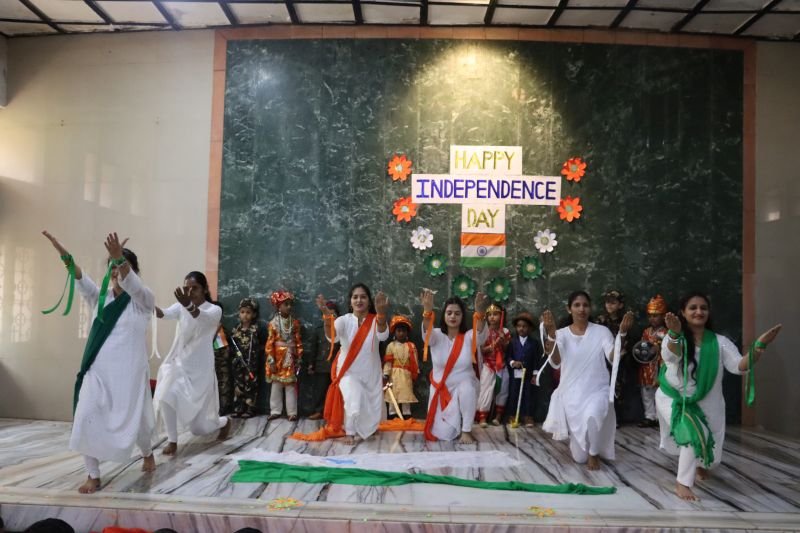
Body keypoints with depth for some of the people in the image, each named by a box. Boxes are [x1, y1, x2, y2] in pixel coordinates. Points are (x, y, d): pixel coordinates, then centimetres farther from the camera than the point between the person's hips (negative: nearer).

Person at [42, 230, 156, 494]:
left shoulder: (143, 301, -4)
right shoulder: (100, 298, 7)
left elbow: (132, 284, -26)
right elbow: (81, 279, -11)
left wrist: (120, 257, -46)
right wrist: (65, 255, -31)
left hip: (129, 373, -3)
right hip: (97, 371, 3)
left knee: (134, 421, 6)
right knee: (85, 419, -7)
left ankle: (147, 453, 39)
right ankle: (93, 476, 12)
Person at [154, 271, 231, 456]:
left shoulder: (214, 310, -12)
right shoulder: (181, 307, -1)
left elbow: (203, 317, -36)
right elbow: (165, 313, -23)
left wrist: (189, 305, -59)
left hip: (200, 369, -3)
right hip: (178, 363, 3)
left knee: (200, 423, 5)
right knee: (166, 398, -26)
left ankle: (224, 422, 40)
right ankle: (172, 441, -3)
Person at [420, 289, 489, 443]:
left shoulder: (469, 337, -9)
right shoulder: (437, 336, -8)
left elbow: (481, 333, -32)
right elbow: (427, 331, -31)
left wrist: (480, 313, -54)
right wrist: (427, 310, -54)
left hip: (465, 387, -1)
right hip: (441, 389, 1)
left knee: (467, 387, -37)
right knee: (443, 434, -5)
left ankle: (466, 431, -16)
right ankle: (455, 422, 33)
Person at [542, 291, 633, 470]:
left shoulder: (602, 331, -3)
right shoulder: (561, 334, -2)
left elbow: (614, 358, -16)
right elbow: (556, 362, -18)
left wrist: (622, 332, -29)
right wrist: (550, 333, -31)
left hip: (597, 391, -1)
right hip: (571, 393, 1)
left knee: (592, 416, -39)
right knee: (579, 457, 7)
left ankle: (594, 453, -6)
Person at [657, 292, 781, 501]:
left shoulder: (720, 342, -5)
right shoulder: (674, 338, -14)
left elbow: (739, 366, -17)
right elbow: (669, 356, -36)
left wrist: (759, 347, -35)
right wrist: (675, 334, -58)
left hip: (705, 403, 4)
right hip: (673, 398, -3)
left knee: (709, 452, 11)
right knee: (694, 433, -28)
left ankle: (698, 462, 49)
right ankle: (682, 483, -11)